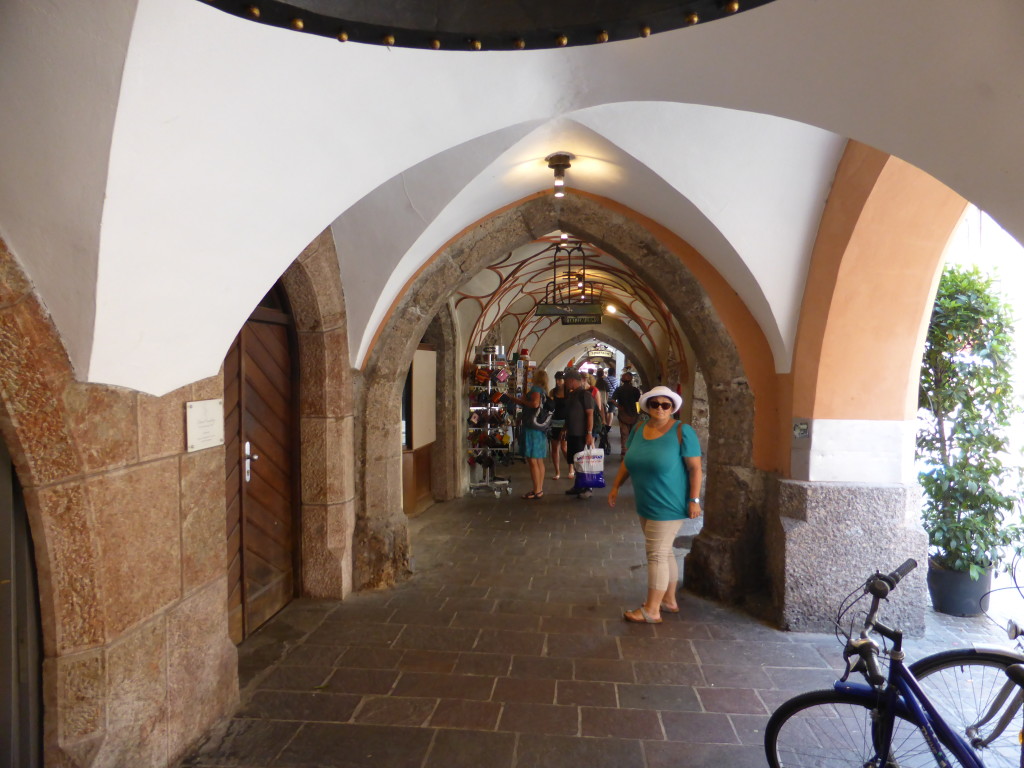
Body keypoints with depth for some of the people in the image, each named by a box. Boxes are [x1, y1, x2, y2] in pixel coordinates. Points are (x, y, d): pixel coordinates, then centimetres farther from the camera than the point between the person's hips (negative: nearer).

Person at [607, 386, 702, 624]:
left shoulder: (682, 431, -14)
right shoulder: (638, 430, 5)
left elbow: (695, 468, -13)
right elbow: (627, 461, 15)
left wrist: (694, 500, -17)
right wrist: (616, 486, 12)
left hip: (668, 505, -7)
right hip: (646, 505, 7)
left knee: (656, 554, -4)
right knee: (664, 552, 17)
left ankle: (651, 610, 5)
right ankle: (669, 601, 30)